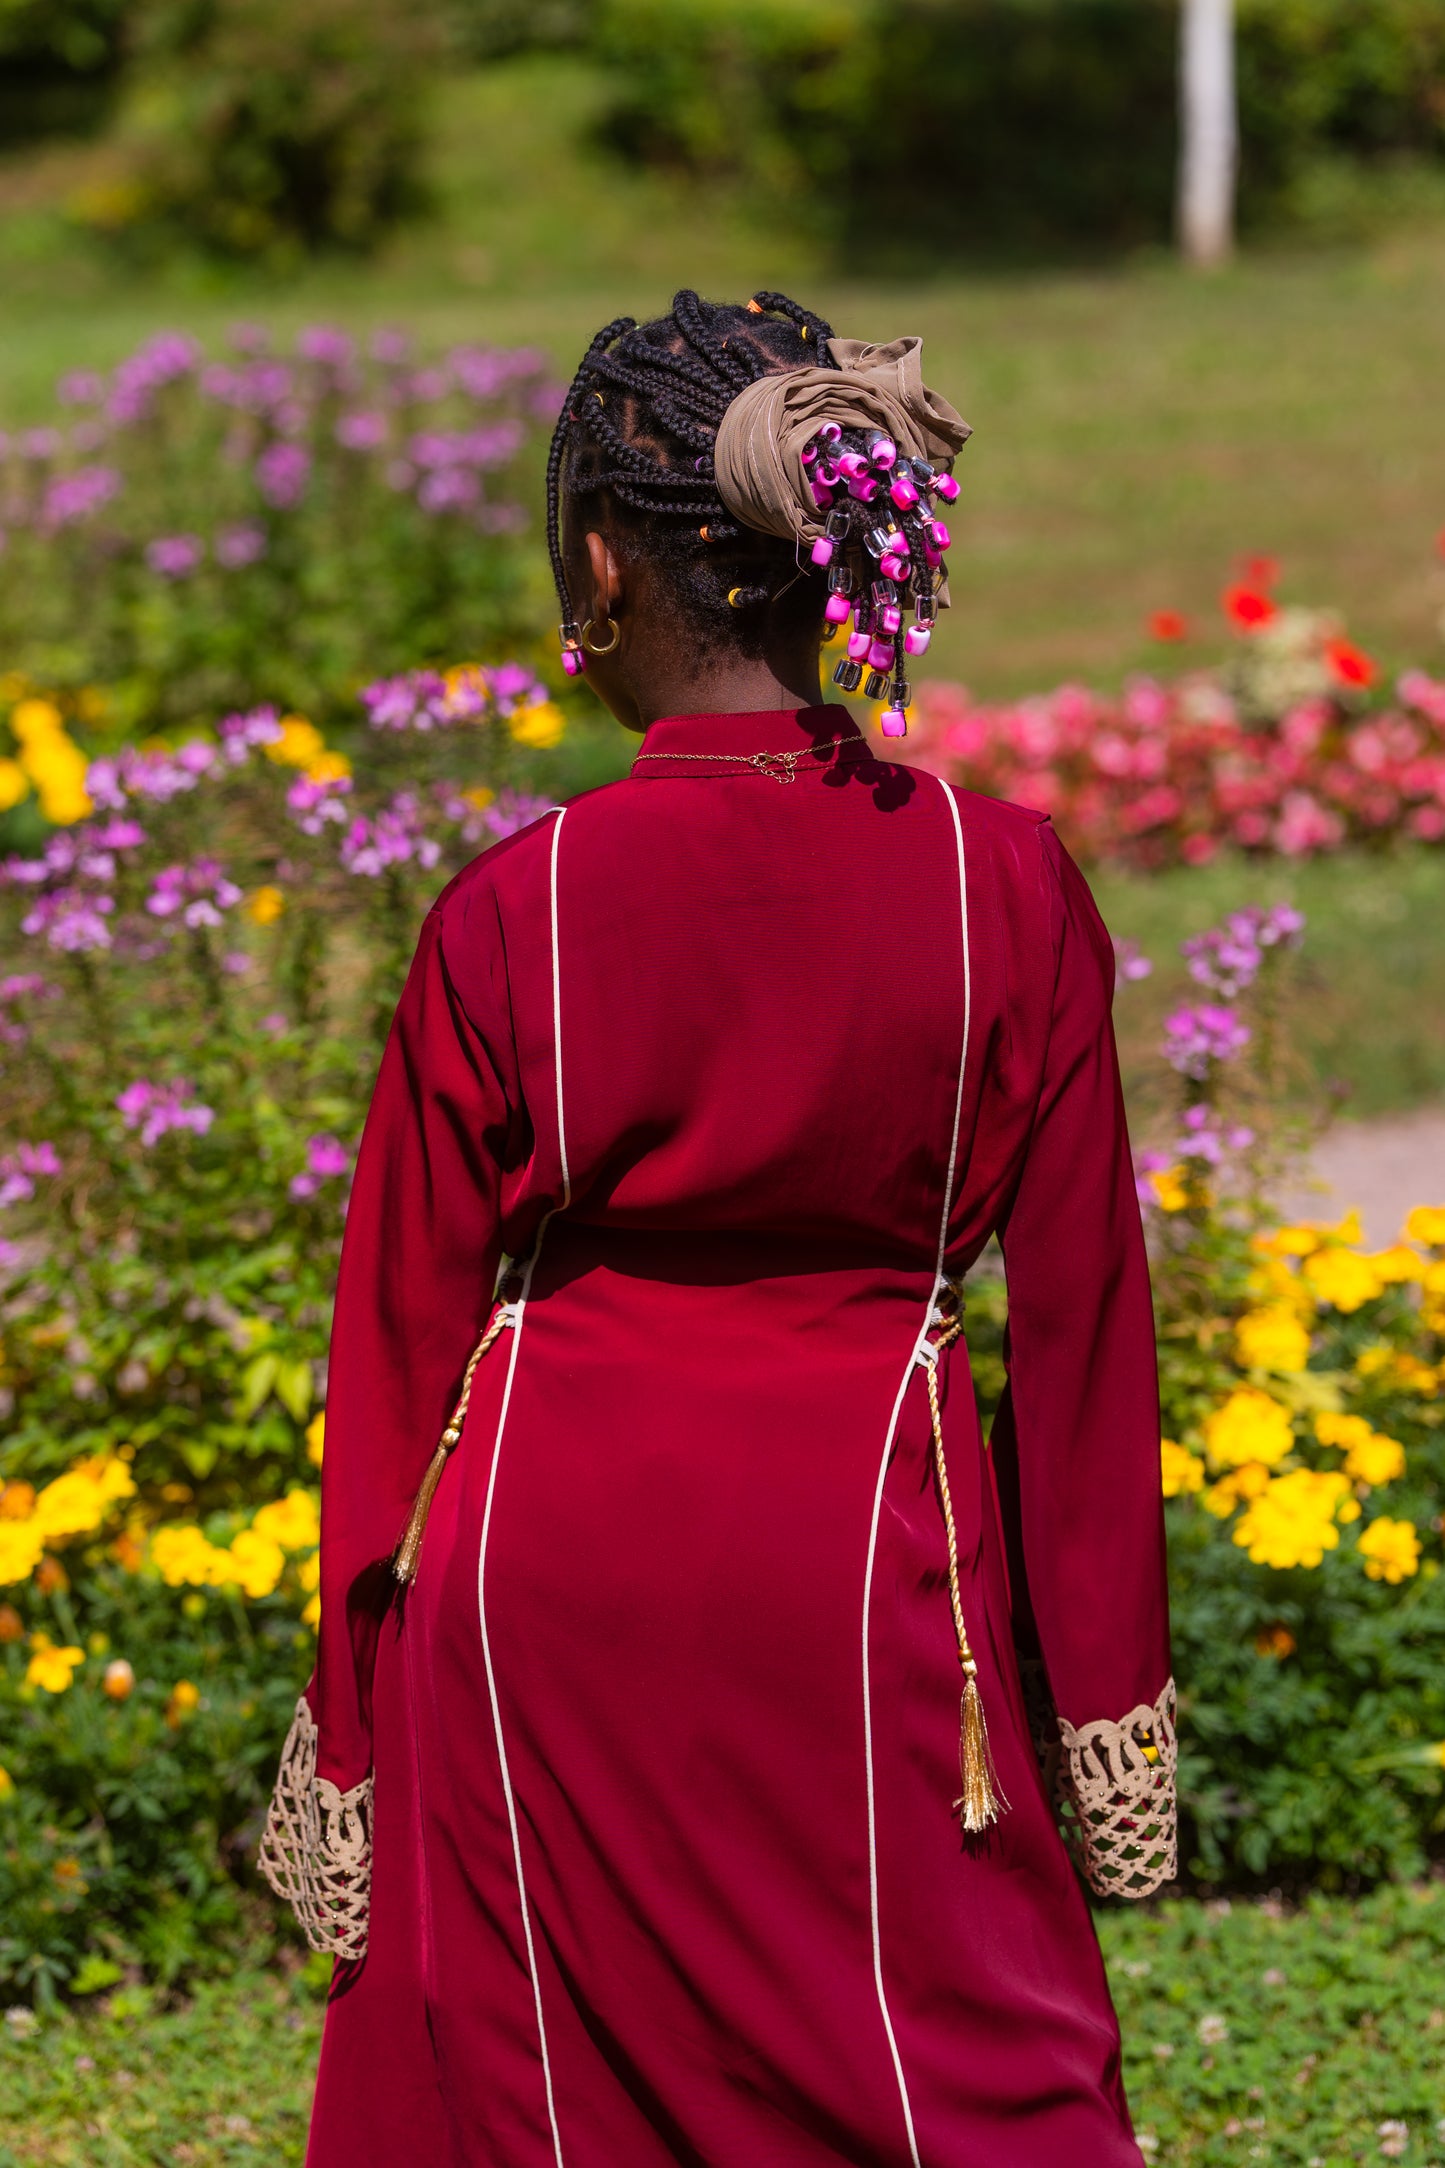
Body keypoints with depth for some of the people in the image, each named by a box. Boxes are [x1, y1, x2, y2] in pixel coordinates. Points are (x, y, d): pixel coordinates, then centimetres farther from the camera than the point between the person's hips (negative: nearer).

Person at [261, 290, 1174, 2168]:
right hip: (869, 1557, 1)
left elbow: (407, 1332, -4)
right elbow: (1079, 1323, -2)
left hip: (550, 1578, 0)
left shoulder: (513, 912, -11)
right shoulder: (1007, 889, -8)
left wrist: (352, 1730, 6)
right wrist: (1110, 1703, 7)